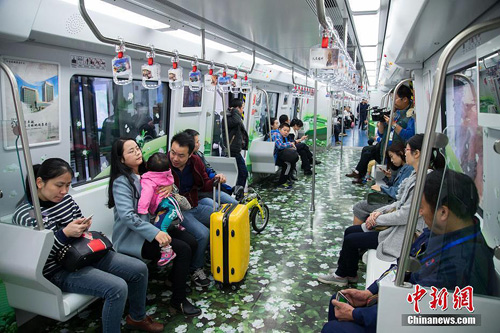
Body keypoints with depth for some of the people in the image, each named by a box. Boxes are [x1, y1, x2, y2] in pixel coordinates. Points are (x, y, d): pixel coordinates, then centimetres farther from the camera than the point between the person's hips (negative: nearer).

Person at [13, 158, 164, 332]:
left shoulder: (66, 199, 3)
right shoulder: (24, 215, -14)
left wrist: (84, 226, -5)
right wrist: (65, 233, -26)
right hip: (59, 271, -7)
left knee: (139, 269, -1)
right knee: (117, 288, -27)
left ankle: (137, 317, 23)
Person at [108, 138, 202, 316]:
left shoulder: (144, 173, 8)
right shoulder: (121, 182, -15)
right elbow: (127, 216, -26)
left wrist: (169, 186, -7)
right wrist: (155, 233, -33)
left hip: (152, 225, 8)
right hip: (132, 237, -7)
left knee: (192, 243, -9)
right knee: (183, 249, -20)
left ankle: (175, 276, 16)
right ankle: (178, 300, -3)